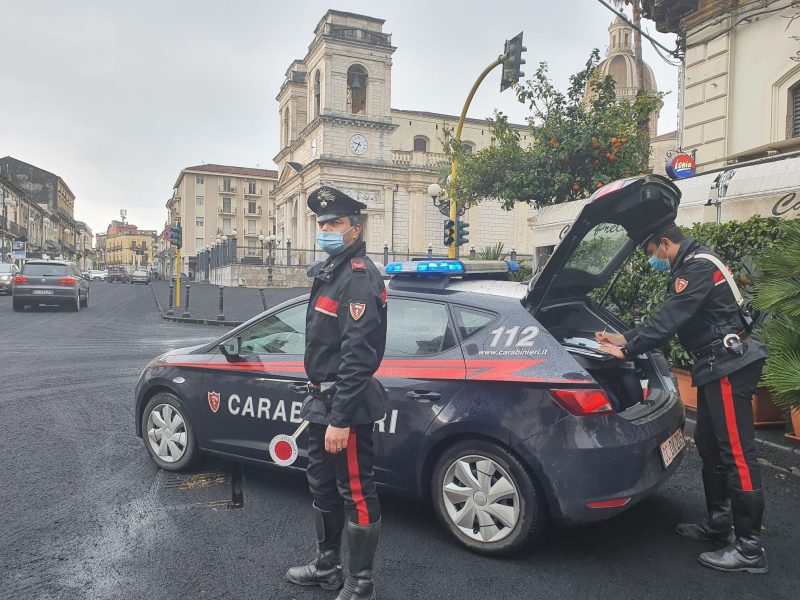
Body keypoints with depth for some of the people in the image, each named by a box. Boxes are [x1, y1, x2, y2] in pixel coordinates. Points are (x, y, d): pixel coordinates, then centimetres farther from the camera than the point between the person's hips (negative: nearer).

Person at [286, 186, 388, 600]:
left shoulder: (360, 278, -17)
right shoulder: (329, 273, 14)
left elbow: (357, 356, -25)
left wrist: (340, 419, -27)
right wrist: (319, 400, 19)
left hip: (346, 405, -10)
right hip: (322, 399, 11)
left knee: (355, 493, 3)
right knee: (321, 485, 22)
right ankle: (326, 566, 41)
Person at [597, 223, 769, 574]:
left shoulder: (698, 267, -15)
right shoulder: (691, 268, 18)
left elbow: (669, 320, -22)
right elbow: (666, 319, 20)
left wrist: (626, 350, -16)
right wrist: (624, 339, 14)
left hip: (728, 365, -11)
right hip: (718, 365, 11)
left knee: (737, 453, -6)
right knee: (709, 446, 15)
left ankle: (750, 549, 1)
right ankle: (719, 525, 27)